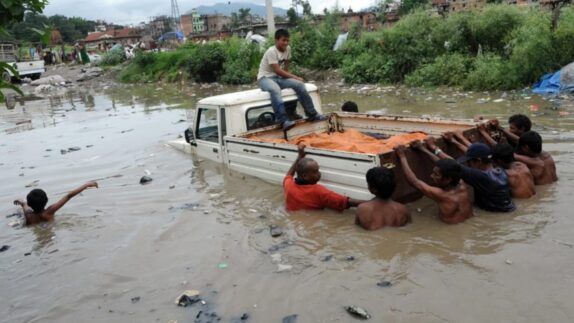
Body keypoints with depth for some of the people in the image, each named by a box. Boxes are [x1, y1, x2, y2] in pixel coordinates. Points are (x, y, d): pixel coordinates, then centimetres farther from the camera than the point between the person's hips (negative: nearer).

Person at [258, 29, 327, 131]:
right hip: (265, 78, -7)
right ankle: (283, 121, -47)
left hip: (279, 77, 7)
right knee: (275, 89, -40)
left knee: (299, 84, -15)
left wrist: (287, 75, -6)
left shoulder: (287, 49, 3)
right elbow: (277, 70, -23)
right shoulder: (271, 52, -19)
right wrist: (295, 77, -19)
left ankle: (312, 114, -7)